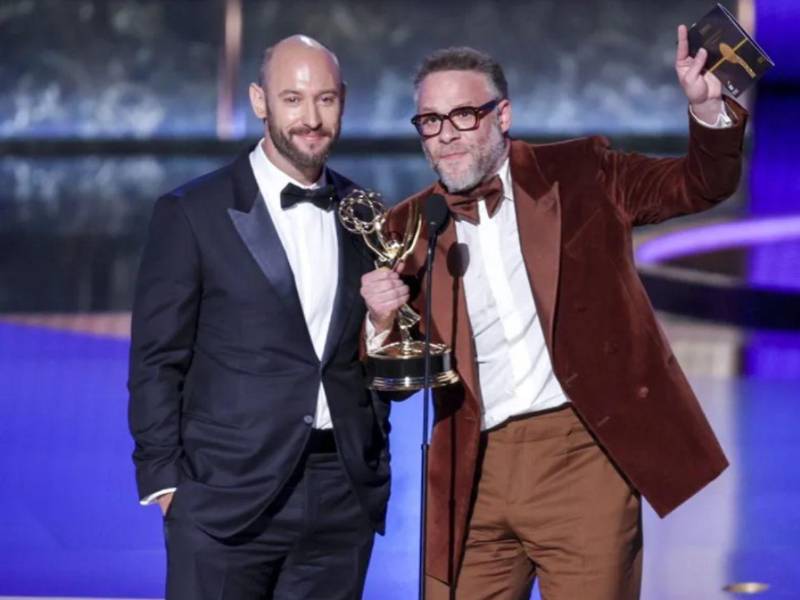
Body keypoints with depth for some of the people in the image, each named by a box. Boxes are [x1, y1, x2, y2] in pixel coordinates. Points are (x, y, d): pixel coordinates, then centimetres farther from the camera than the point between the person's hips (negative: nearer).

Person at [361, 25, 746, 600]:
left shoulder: (580, 174, 5)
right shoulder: (411, 226, 9)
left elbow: (702, 185, 8)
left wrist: (708, 108, -11)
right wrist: (383, 321, -12)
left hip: (582, 456, -2)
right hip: (474, 473, 2)